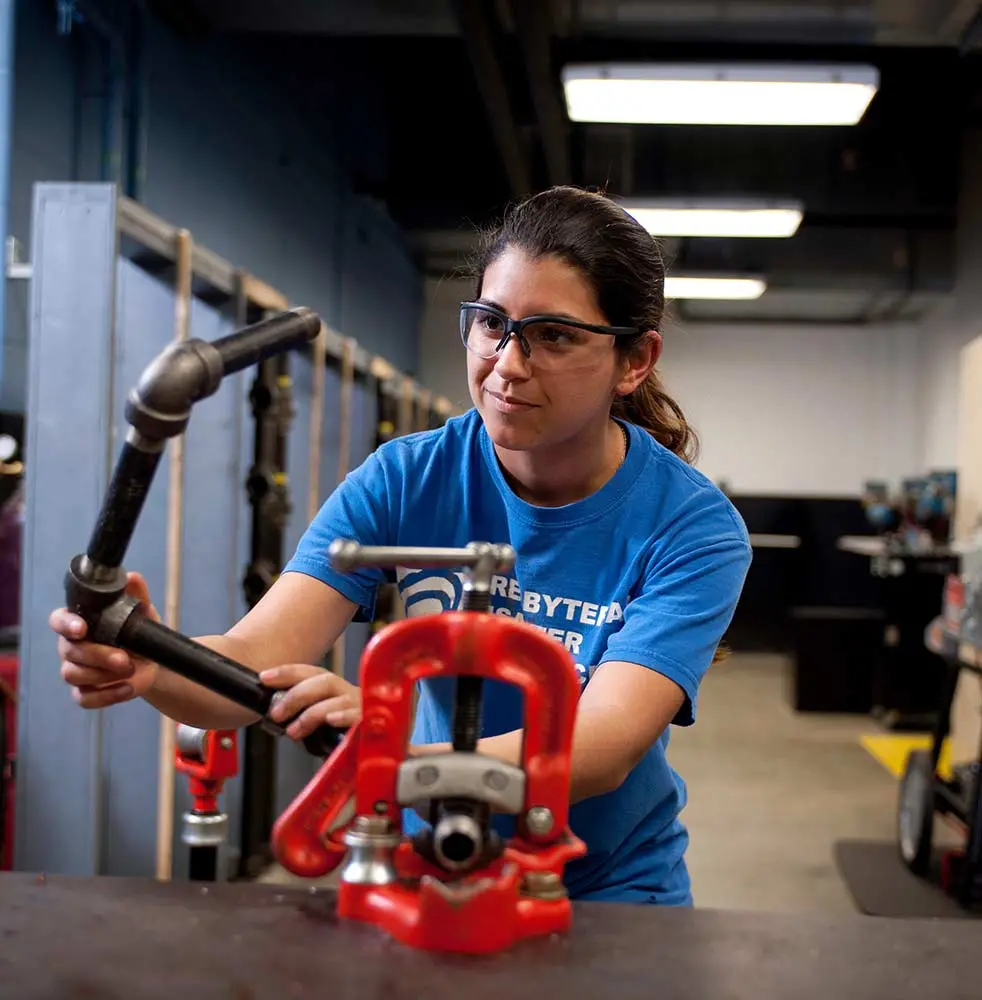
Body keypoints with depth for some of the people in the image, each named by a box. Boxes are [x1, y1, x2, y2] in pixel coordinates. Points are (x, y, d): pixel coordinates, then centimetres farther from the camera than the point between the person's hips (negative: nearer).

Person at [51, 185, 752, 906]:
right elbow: (252, 665, -18)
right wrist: (150, 665, -40)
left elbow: (604, 747, -28)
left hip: (608, 888, 0)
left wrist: (403, 761, -45)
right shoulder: (405, 479, -8)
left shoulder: (694, 528, -15)